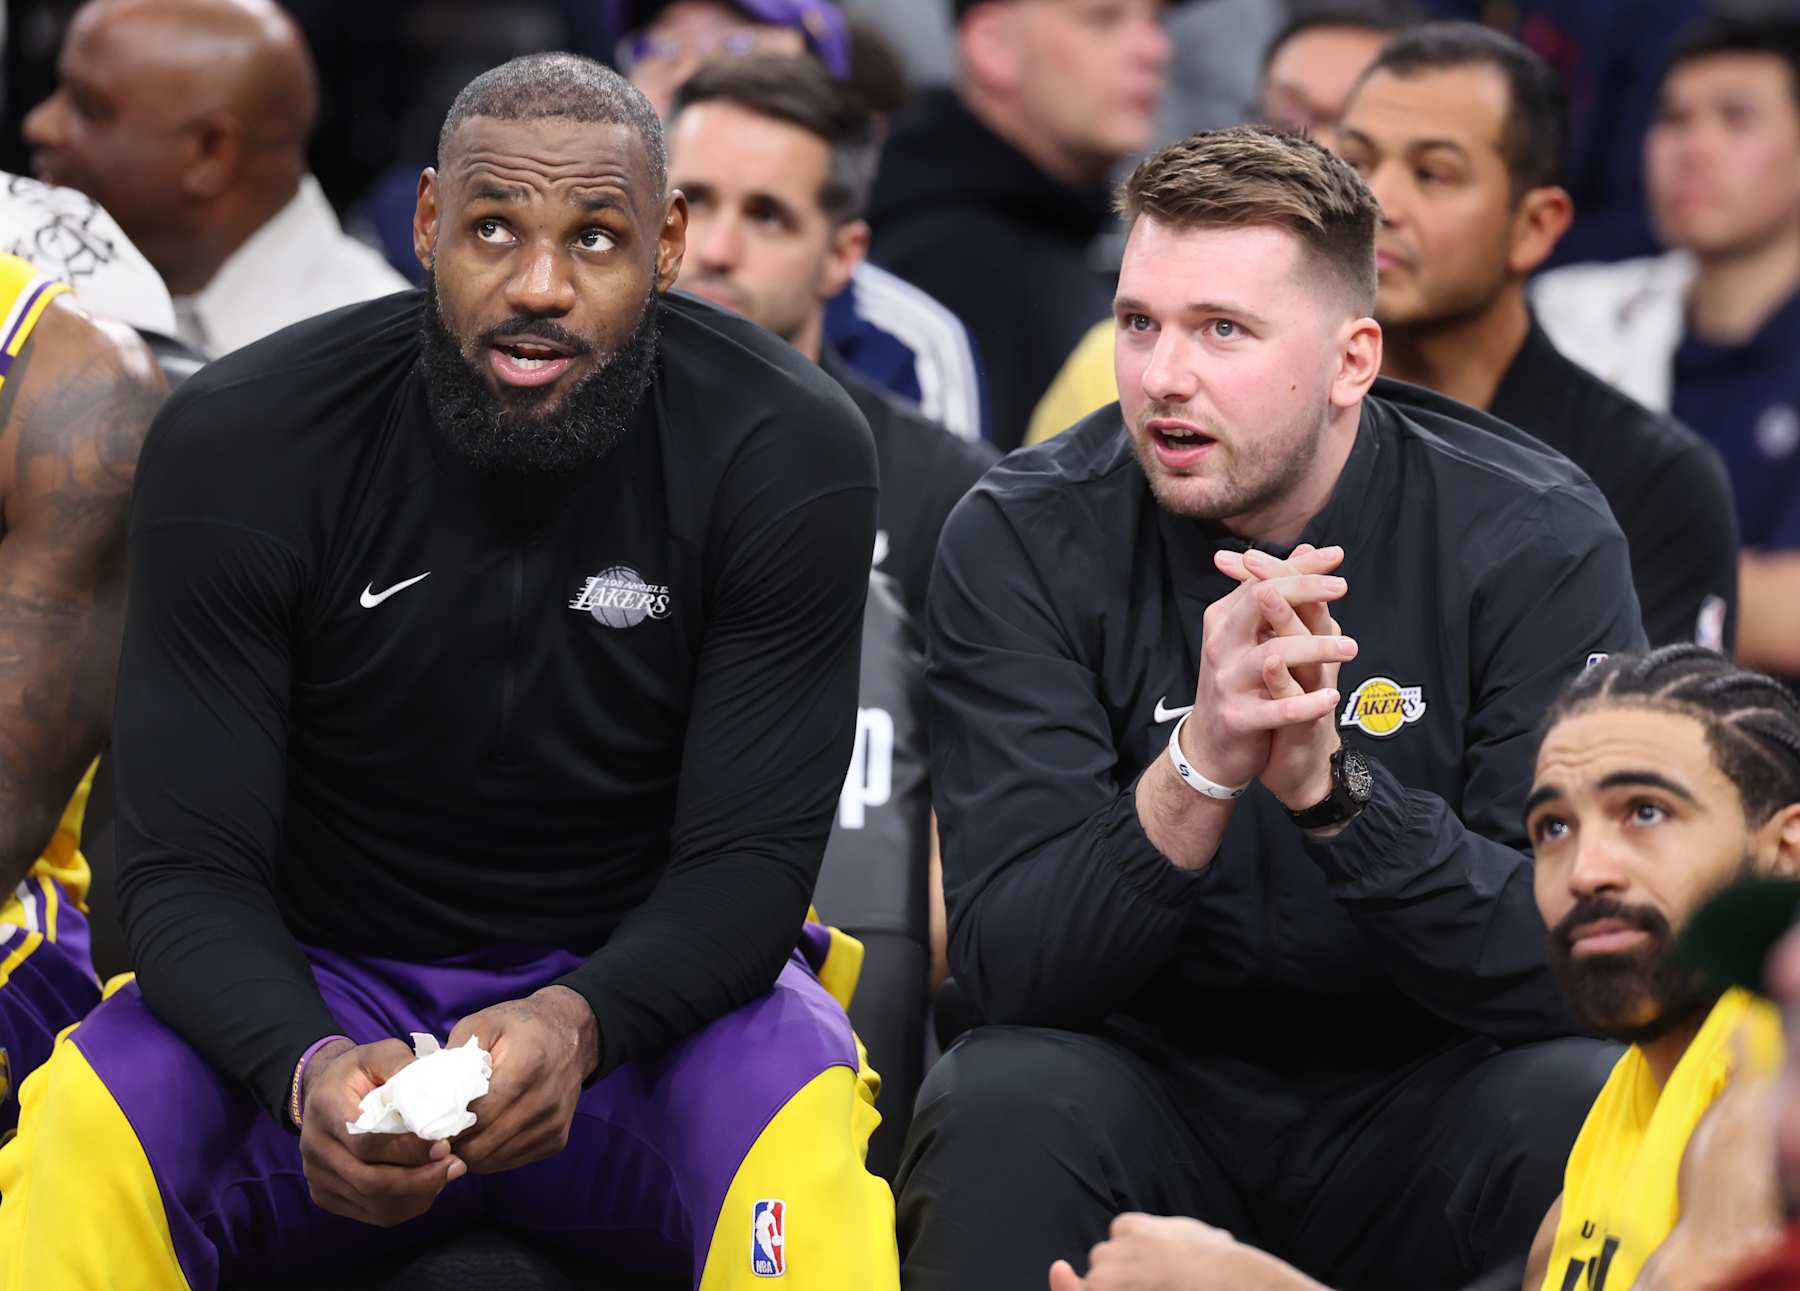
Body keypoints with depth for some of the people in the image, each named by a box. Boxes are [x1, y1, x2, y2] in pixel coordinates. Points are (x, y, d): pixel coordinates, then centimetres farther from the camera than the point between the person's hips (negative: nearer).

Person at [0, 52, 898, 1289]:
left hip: (638, 997, -1)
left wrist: (579, 1024, -37)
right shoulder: (238, 439, -13)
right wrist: (310, 1069, -37)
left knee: (805, 1145, -35)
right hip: (329, 993, 1)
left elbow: (752, 862, -14)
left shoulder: (789, 454, -13)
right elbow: (186, 867, -14)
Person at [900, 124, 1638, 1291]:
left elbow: (1581, 964, -17)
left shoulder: (1537, 545, -10)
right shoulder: (1024, 541, -9)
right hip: (1146, 1086, 0)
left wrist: (1331, 785, -33)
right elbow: (1004, 964, -16)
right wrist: (1199, 774, -35)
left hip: (1419, 1101, 0)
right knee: (1003, 1102, -32)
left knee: (1585, 1101, -31)